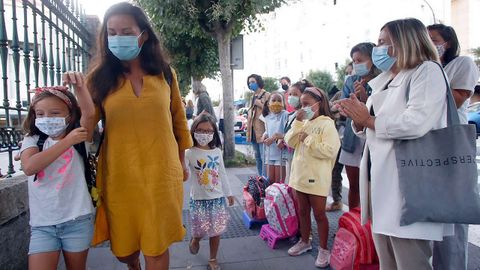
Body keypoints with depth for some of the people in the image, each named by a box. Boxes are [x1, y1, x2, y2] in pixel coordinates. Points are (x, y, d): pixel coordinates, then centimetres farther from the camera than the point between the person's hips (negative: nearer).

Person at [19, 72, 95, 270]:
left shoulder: (78, 135, -1)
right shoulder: (32, 140, 2)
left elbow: (89, 113, -19)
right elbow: (29, 167, -18)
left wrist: (79, 86, -28)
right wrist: (67, 142, -19)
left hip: (77, 219, -1)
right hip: (42, 223, 1)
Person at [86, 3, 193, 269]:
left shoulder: (164, 74, 3)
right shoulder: (100, 77, 1)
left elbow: (178, 119, 13)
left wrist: (182, 161, 16)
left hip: (161, 172, 0)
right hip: (119, 174, 1)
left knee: (157, 245, 8)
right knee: (122, 247, 16)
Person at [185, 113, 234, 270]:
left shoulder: (217, 151, 1)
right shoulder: (190, 153, -11)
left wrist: (228, 193, 15)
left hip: (217, 198, 3)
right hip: (199, 199, -3)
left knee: (216, 231, 10)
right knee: (200, 231, 5)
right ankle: (195, 239, 42)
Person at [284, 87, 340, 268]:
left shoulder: (327, 124, -13)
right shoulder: (304, 123, 10)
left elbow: (330, 150, -24)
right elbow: (290, 143, 3)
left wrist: (308, 139, -18)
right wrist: (297, 123, -6)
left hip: (316, 178, -7)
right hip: (300, 174, 7)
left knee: (319, 214, 4)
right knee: (303, 211, 18)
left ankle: (323, 249, 19)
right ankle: (304, 242, 35)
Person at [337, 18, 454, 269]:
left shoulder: (427, 71, -4)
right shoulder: (383, 81, 19)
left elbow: (416, 123, -21)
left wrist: (368, 120, -9)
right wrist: (358, 120, -2)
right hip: (380, 177, 8)